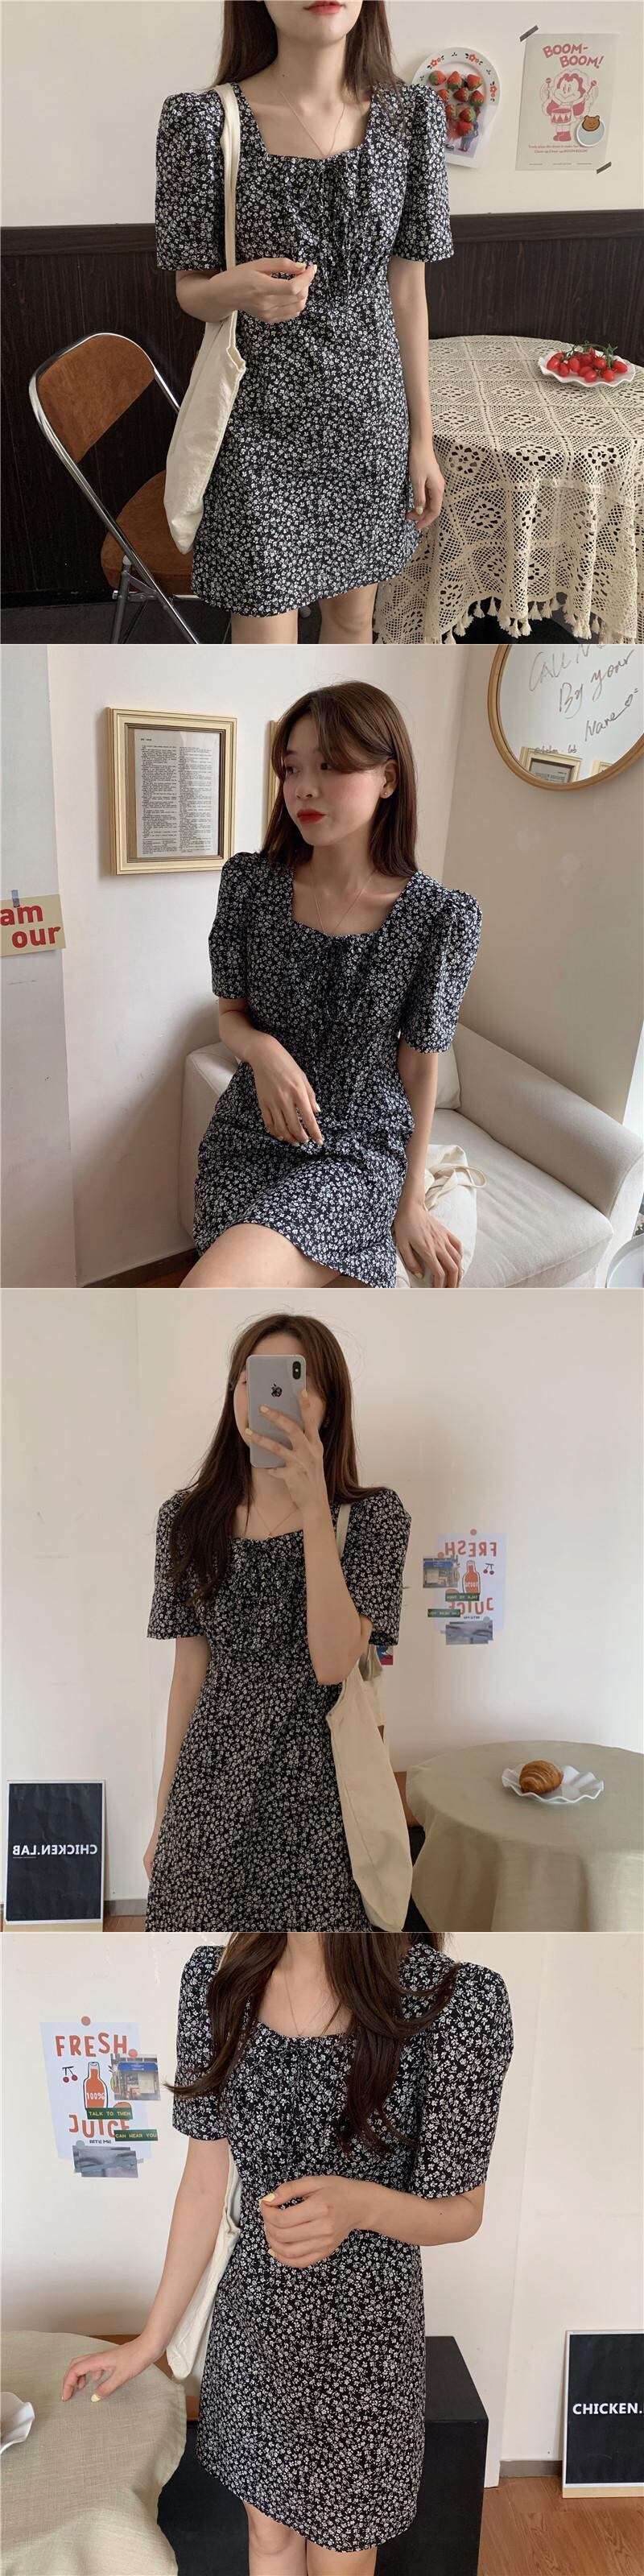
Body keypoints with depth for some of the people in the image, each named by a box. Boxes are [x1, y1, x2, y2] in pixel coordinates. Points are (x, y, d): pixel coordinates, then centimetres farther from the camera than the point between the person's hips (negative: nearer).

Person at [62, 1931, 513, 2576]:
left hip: (360, 2334, -3)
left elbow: (461, 2214, -13)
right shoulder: (217, 1979, -12)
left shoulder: (457, 2000, -26)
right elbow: (204, 2182, 1)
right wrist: (150, 2341, 8)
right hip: (252, 2317, 3)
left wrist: (363, 2206, -33)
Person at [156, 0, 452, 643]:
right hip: (260, 421, -3)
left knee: (352, 614, 17)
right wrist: (235, 289, -28)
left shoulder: (410, 115, -3)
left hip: (371, 413, 3)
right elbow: (190, 291, -3)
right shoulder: (205, 121, -11)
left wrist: (422, 437, 6)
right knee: (266, 636, 1)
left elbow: (407, 288, 4)